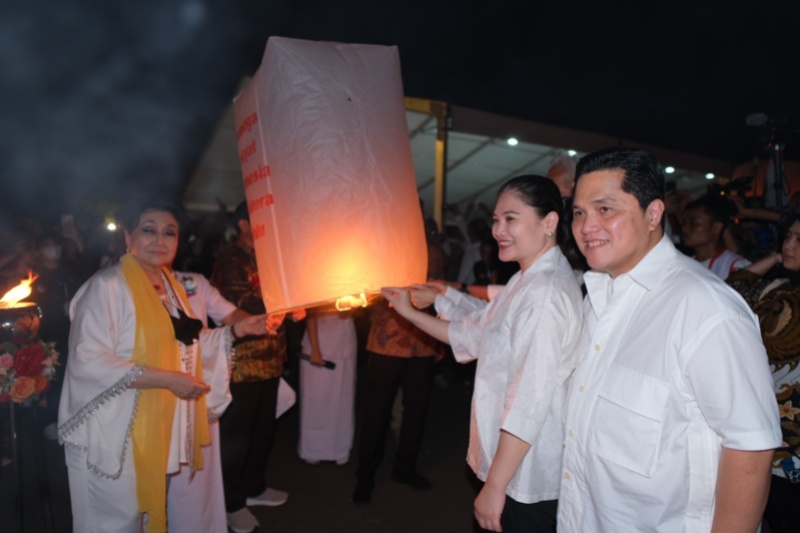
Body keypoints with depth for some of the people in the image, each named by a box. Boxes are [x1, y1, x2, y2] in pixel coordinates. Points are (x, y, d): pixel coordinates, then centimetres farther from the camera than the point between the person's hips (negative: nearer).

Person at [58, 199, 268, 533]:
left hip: (159, 434, 8)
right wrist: (168, 379, -24)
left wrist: (237, 330, 5)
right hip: (114, 437, -7)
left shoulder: (171, 287, 9)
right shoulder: (108, 286, -17)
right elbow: (88, 363, -25)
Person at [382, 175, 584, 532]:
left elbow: (530, 401, -27)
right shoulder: (528, 282, 7)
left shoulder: (544, 292, -24)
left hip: (528, 479, -9)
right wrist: (410, 312, 10)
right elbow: (472, 335, 12)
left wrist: (494, 486, -22)